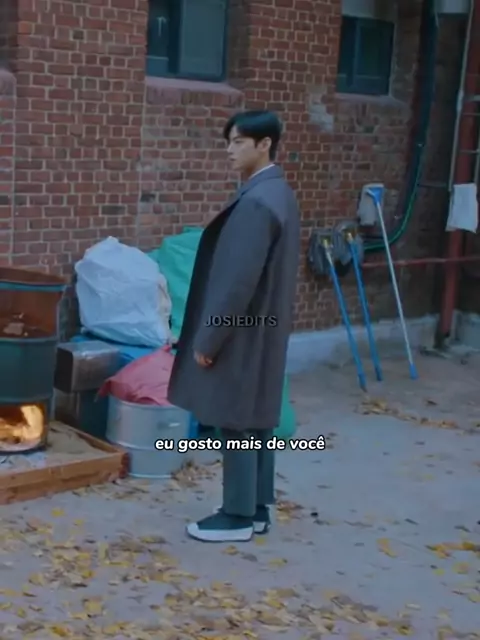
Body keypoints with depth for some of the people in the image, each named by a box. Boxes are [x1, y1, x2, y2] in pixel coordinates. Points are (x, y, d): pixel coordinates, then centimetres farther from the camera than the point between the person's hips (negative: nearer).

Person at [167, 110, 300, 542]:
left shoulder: (256, 202, -21)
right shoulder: (280, 193, 11)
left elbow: (239, 280, -24)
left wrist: (208, 340, -16)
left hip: (241, 334, -10)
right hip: (263, 330, 10)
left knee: (237, 425, 0)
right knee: (257, 421, 15)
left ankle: (238, 517, 11)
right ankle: (257, 508, 24)